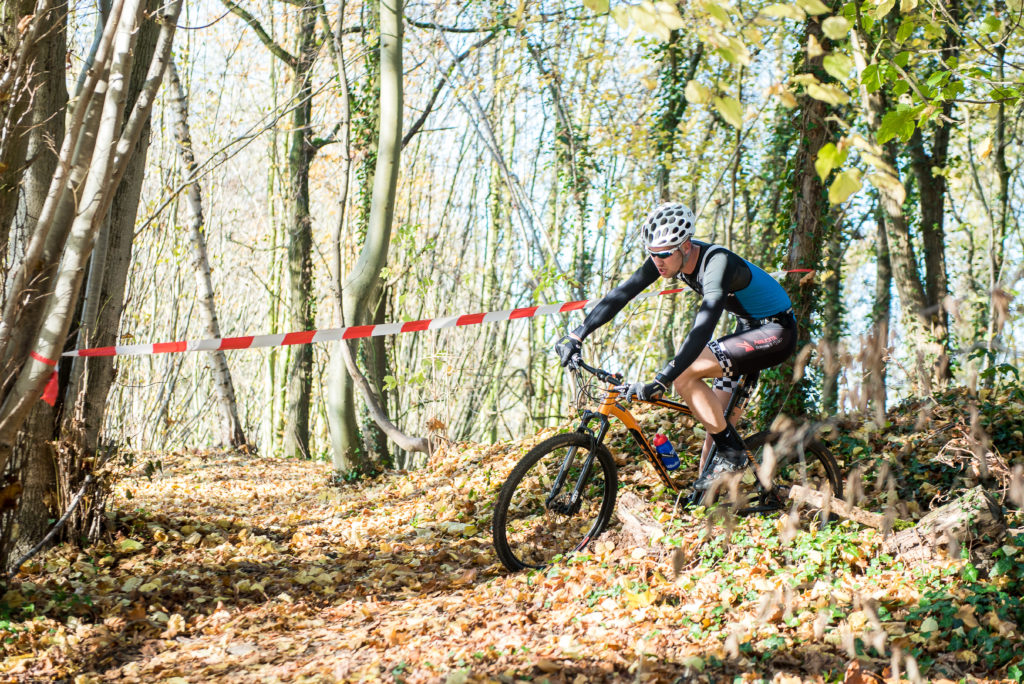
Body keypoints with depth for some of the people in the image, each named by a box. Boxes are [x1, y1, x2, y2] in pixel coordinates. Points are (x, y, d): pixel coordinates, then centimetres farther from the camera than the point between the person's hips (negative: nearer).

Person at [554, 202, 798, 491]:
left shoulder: (717, 262, -32)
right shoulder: (668, 257, -10)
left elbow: (703, 328, -43)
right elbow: (622, 293, -8)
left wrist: (660, 381, -51)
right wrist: (577, 335, -17)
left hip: (776, 331, -8)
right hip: (748, 328, 8)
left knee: (684, 374, -23)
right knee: (715, 416, 7)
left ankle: (731, 453, -11)